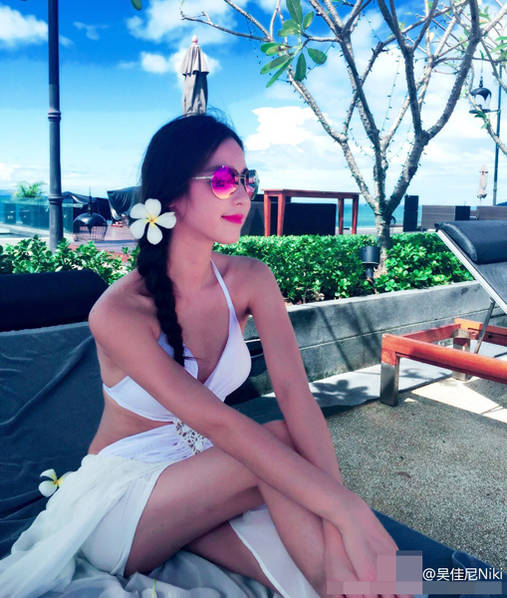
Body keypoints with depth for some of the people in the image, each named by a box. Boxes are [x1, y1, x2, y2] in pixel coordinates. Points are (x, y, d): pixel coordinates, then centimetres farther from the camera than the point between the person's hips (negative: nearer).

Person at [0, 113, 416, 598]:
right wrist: (347, 510, -38)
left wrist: (337, 531, -32)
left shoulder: (250, 280, -9)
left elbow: (295, 392, -21)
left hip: (200, 483, 4)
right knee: (282, 443, -27)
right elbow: (217, 422, -33)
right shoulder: (119, 310, -24)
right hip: (117, 503, -3)